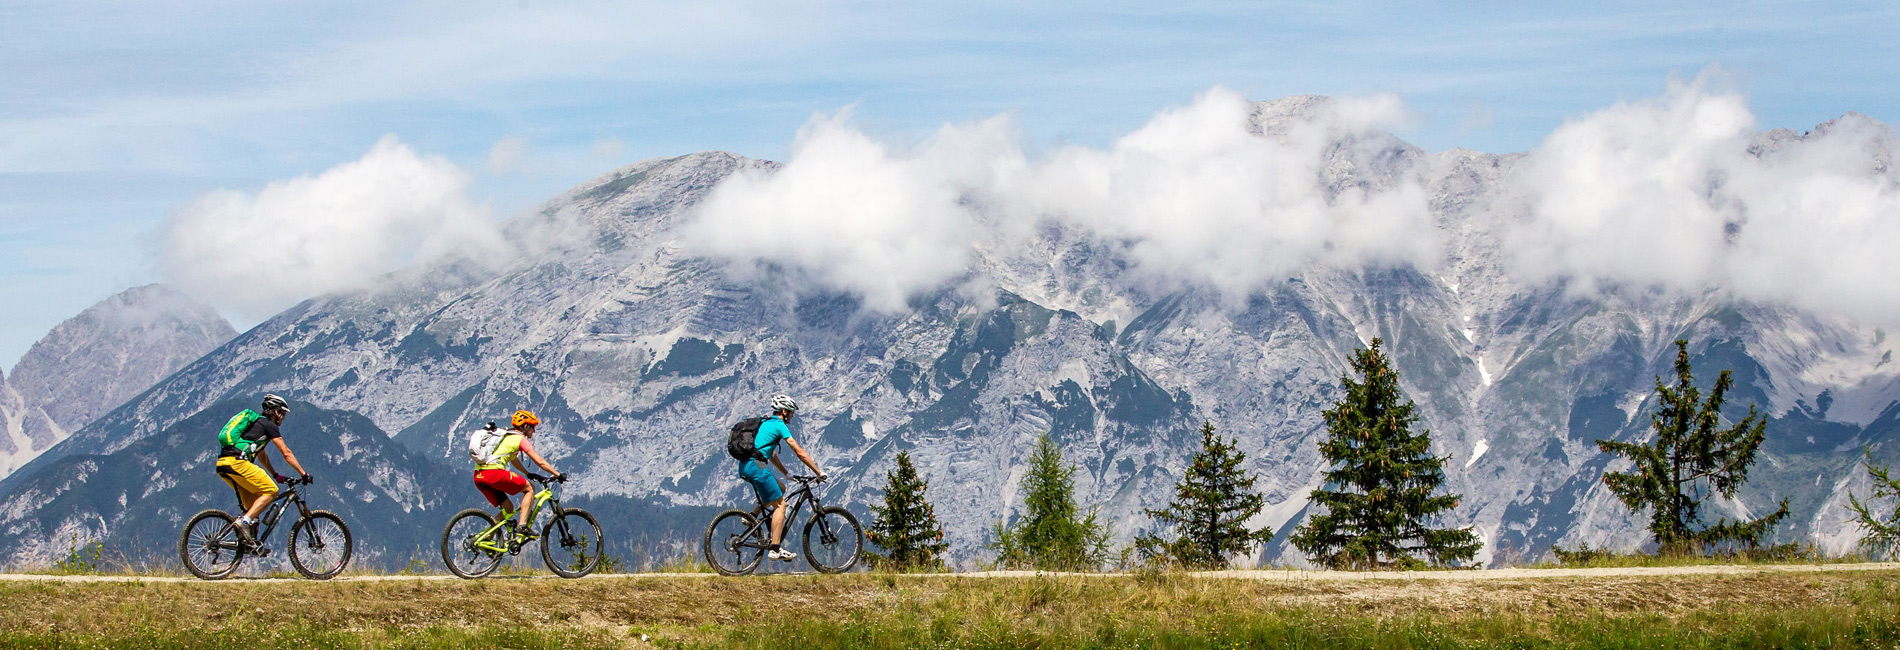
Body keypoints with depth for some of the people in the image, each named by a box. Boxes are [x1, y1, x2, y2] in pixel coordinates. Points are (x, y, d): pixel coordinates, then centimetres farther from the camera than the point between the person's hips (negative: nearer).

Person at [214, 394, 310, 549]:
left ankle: (250, 540, 7)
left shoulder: (256, 423, 31)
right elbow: (286, 453, 3)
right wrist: (303, 474, 8)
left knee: (252, 502, 16)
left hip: (222, 464, 9)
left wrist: (275, 475, 46)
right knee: (270, 491, -4)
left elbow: (261, 455, 41)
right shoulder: (269, 425, 4)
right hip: (237, 462, -9)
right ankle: (245, 521, -17)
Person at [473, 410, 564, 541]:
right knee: (529, 489, 6)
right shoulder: (520, 438, 4)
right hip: (494, 473, -8)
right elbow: (539, 461, -1)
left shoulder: (506, 436, 29)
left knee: (507, 508, 20)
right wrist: (558, 475, 5)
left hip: (478, 476, 8)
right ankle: (522, 526, -4)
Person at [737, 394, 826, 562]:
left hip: (744, 467, 9)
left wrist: (786, 473, 37)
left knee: (780, 490, 24)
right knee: (780, 504, -2)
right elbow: (800, 453, -5)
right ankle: (774, 549, -8)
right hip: (756, 465, -9)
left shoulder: (765, 423, 25)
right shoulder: (779, 425, -2)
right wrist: (819, 472, 1)